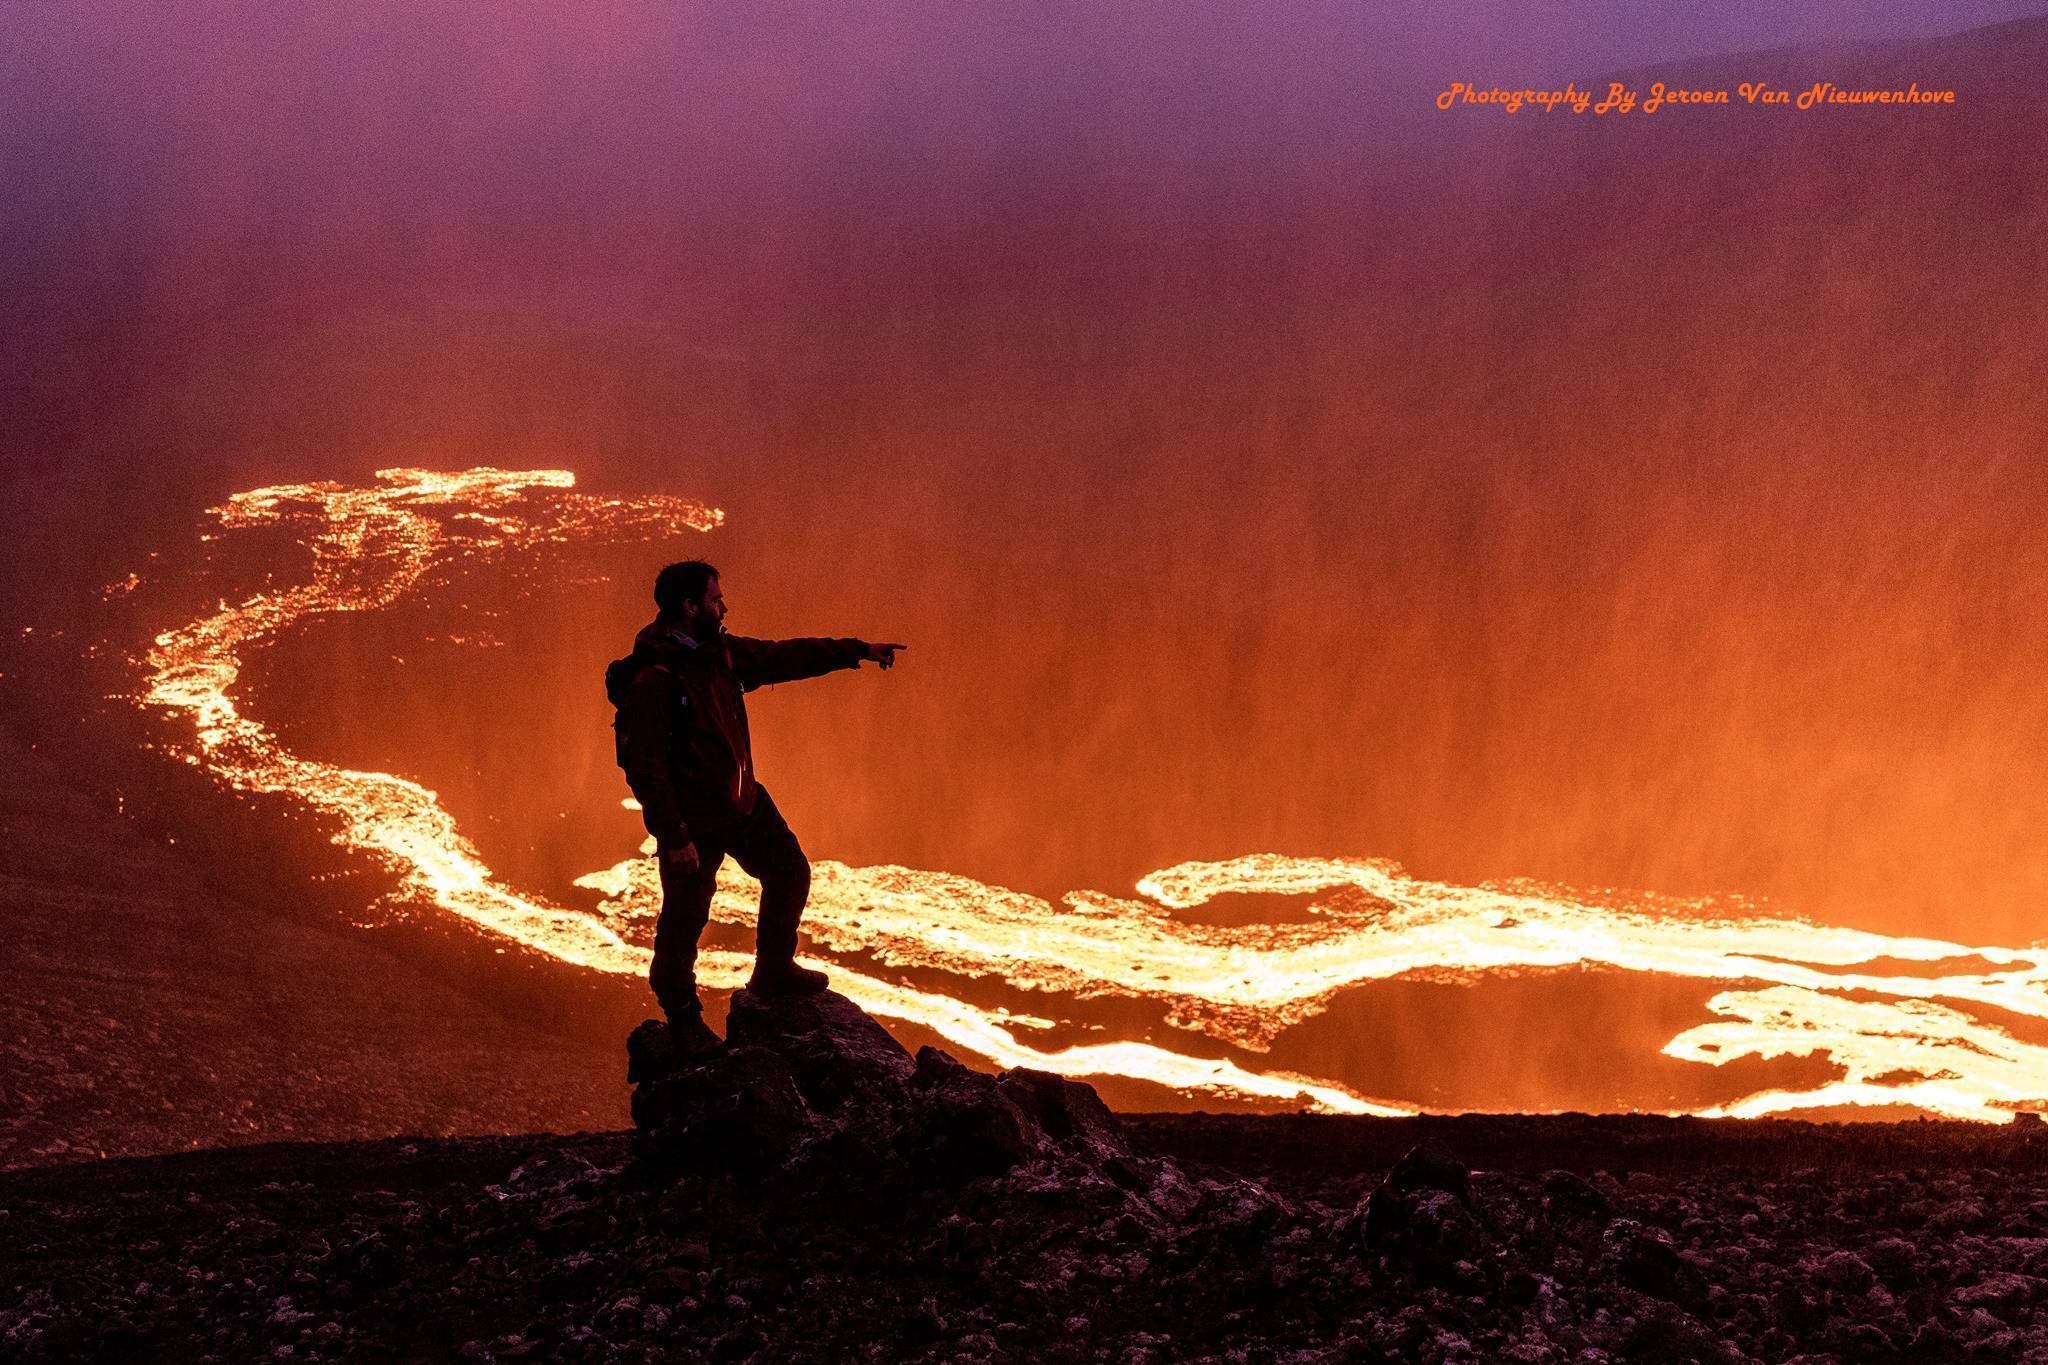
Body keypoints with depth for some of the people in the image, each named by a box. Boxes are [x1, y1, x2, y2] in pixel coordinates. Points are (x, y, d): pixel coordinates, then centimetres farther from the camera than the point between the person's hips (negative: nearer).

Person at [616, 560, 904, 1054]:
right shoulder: (652, 680, -25)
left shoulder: (722, 652, 0)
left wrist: (859, 651, 15)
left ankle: (773, 973, 37)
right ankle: (682, 1017, 26)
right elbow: (646, 768, -23)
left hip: (743, 801, 8)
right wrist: (674, 838, -23)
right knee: (684, 922, 4)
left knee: (790, 872, 18)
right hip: (691, 818, -8)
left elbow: (786, 657, 13)